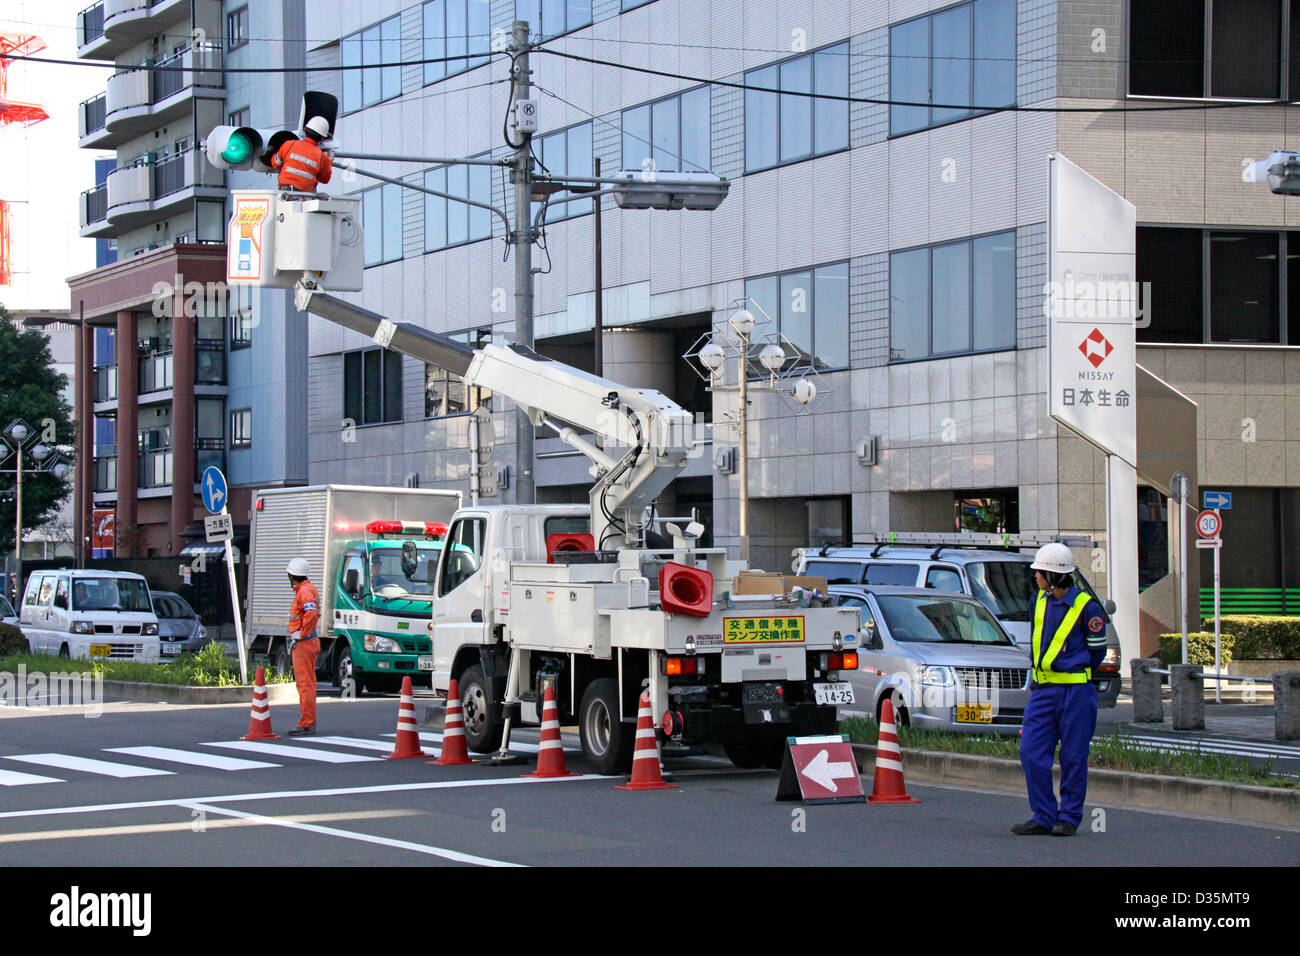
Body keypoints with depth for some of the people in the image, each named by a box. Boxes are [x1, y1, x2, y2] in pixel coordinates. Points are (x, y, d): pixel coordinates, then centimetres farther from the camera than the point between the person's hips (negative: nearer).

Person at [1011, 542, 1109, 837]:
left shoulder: (1086, 606, -8)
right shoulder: (1040, 601, 10)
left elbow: (1097, 651, -2)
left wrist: (1072, 674, 3)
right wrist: (1037, 673, 14)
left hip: (1075, 691, -6)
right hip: (1042, 691, 6)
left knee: (1073, 757, 0)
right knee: (1031, 752, -2)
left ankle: (1069, 818, 11)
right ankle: (1044, 816, 6)